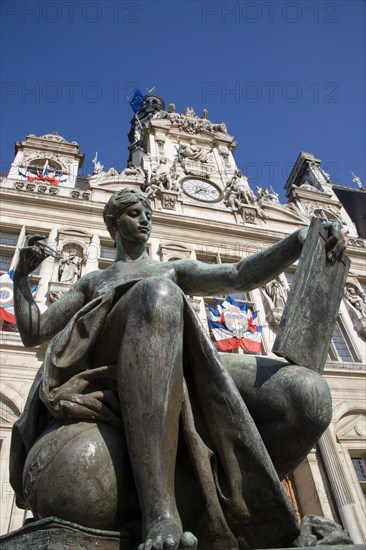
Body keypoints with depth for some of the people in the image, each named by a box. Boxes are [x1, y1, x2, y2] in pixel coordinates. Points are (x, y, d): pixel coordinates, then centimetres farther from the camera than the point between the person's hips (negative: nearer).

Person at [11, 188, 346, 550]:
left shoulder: (174, 270, 32)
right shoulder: (90, 282, 35)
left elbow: (241, 277, 13)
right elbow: (32, 333, 30)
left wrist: (302, 239, -3)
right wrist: (21, 276, 22)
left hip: (185, 379, 2)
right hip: (108, 380, -1)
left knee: (308, 395, -25)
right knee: (159, 292, -36)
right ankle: (159, 511, -40)